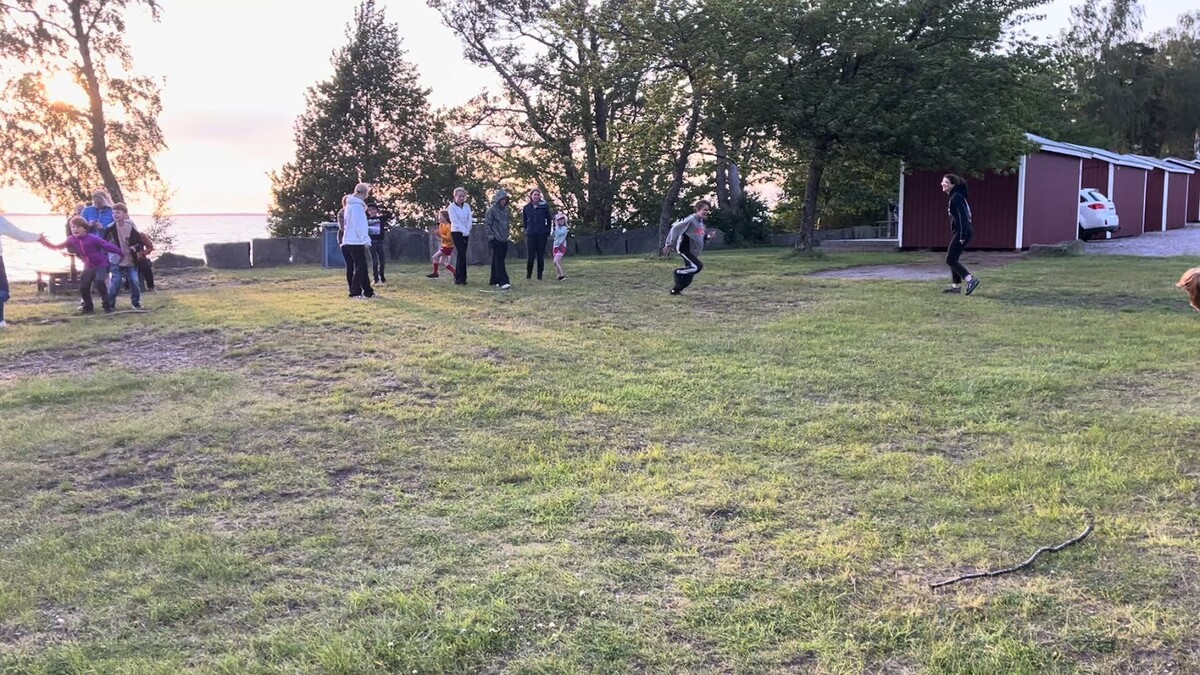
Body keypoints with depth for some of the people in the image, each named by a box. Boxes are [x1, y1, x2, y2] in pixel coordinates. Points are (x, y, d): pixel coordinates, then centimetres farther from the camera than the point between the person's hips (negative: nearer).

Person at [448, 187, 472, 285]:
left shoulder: (467, 206, 7)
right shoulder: (451, 207, -6)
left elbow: (470, 219, 3)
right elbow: (455, 221, -13)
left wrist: (468, 231, -11)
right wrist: (465, 231, -16)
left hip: (466, 233, 5)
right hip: (456, 233, -5)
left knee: (460, 254, 7)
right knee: (462, 254, -12)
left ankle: (457, 277, 14)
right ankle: (462, 278, -9)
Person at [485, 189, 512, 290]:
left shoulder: (505, 209, 12)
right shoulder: (492, 210, -7)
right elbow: (487, 224, -8)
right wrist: (490, 236, -13)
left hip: (504, 239, 7)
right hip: (496, 239, -7)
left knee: (497, 260, 12)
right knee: (499, 260, -12)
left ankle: (494, 281, 18)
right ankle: (503, 282, -19)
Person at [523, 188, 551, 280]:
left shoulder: (544, 206, 0)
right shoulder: (526, 208, 4)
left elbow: (549, 220, 5)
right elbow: (524, 221, 15)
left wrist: (548, 232, 2)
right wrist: (527, 230, 10)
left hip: (542, 235, -1)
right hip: (530, 235, 1)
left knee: (541, 256, 2)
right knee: (531, 256, -3)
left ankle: (539, 276, 10)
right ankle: (528, 275, 11)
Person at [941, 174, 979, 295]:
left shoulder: (956, 198, -15)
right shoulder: (954, 196, 15)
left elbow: (962, 216, -21)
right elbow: (965, 214, 20)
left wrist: (962, 236, -23)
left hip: (961, 233, -10)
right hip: (958, 232, 10)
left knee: (950, 260, -9)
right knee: (953, 258, 15)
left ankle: (971, 280, -13)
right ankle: (955, 286, 20)